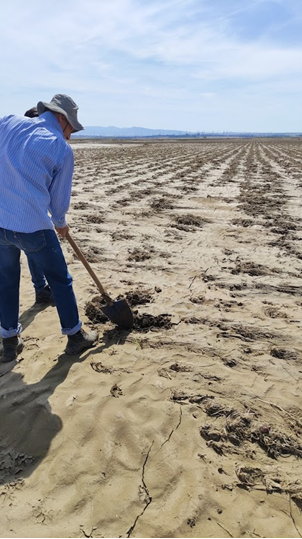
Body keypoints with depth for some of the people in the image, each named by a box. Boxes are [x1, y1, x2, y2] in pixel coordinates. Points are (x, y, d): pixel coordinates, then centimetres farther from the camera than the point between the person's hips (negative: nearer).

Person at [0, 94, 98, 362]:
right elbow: (60, 197, 2)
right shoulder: (62, 149, -4)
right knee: (60, 280, 14)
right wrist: (60, 223, 20)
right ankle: (75, 335, 27)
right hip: (33, 226, -4)